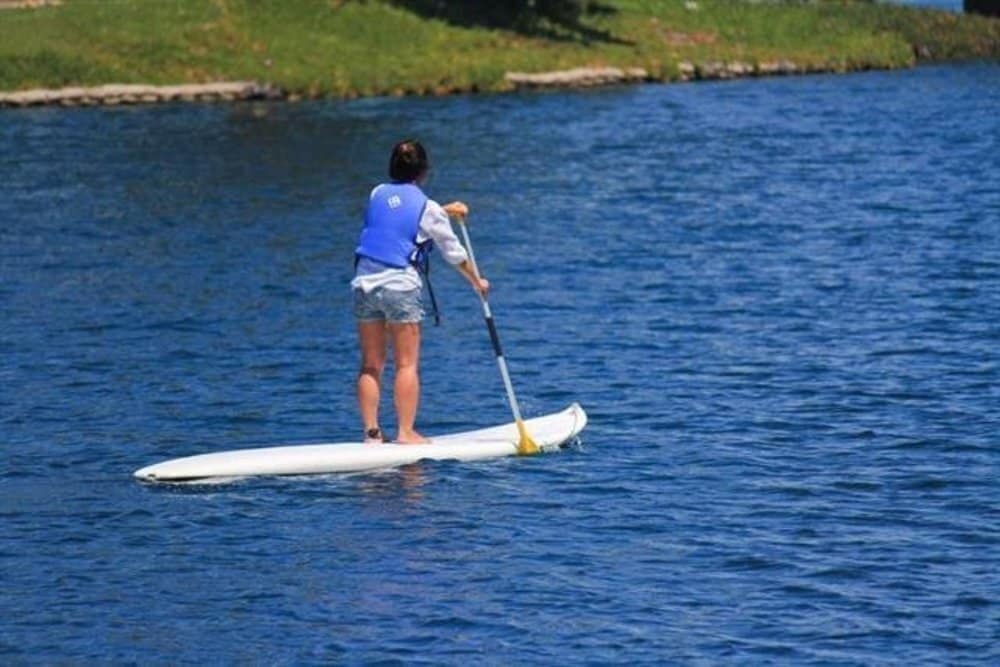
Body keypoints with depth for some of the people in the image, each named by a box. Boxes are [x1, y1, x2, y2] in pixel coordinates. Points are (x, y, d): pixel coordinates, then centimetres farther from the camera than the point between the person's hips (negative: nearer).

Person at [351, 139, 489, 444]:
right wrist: (477, 282, 24)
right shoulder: (428, 208, -2)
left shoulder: (378, 194, 10)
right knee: (407, 364, 1)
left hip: (363, 281, 5)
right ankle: (405, 432, -3)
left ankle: (371, 431, 5)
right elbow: (454, 253, 8)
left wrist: (444, 210, 38)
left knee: (371, 364, 8)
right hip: (399, 284, -5)